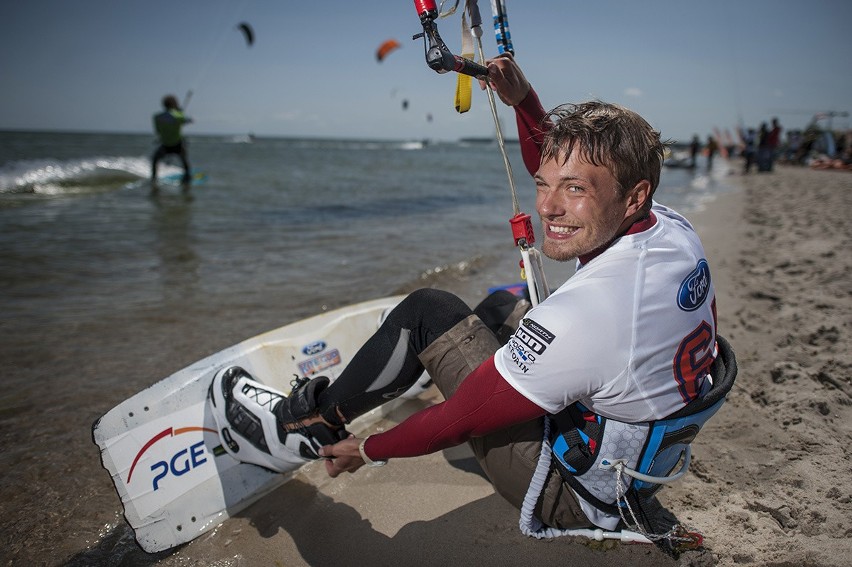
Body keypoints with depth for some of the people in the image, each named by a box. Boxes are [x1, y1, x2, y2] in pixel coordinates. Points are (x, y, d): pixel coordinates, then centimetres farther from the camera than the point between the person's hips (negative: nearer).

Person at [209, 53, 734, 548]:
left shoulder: (579, 317, -37)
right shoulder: (671, 227, -12)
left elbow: (464, 420, -24)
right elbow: (555, 176, 6)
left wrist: (365, 450, -8)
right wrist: (523, 100, -6)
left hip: (574, 494, -8)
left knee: (426, 311, -11)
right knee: (501, 303, 17)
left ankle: (307, 428, 9)